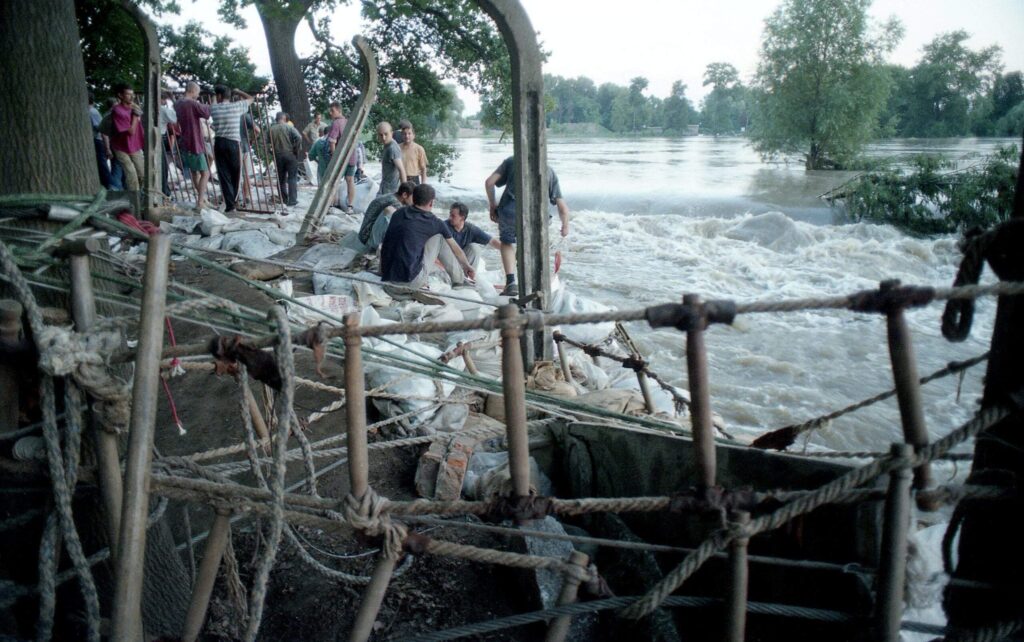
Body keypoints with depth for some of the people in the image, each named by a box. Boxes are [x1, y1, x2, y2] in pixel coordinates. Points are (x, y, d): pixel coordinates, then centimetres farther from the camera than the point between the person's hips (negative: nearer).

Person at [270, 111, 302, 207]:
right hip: (290, 155, -3)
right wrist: (297, 151, -9)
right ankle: (292, 200, -4)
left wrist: (274, 152, 12)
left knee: (281, 178, 12)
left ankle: (283, 199, 14)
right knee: (292, 178, 2)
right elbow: (298, 137, -18)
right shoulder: (289, 127, -6)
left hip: (277, 156, 3)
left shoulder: (271, 129, 3)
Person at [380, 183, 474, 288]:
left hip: (387, 277, 5)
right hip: (412, 281, -4)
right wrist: (467, 266, 38)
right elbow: (455, 249, 19)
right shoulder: (435, 223, 2)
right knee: (439, 235, 12)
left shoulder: (398, 214, 13)